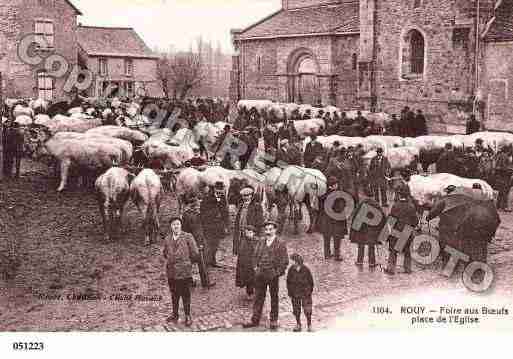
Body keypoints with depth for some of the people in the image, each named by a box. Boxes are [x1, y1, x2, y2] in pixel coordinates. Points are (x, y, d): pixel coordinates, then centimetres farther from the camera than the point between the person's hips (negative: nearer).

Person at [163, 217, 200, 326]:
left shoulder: (187, 237, -6)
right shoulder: (168, 239, 8)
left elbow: (195, 254, -4)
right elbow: (165, 253, 26)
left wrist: (187, 262, 3)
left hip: (184, 272, -4)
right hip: (171, 272, 4)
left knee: (185, 294, 2)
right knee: (174, 294, 14)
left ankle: (187, 316, 13)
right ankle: (175, 314, 28)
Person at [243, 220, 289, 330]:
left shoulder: (280, 244, -6)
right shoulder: (261, 244, 10)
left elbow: (284, 261, -6)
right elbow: (256, 257, 20)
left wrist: (277, 272, -13)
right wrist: (256, 267, 5)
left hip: (273, 275, -4)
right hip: (260, 275, 4)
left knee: (274, 298, 10)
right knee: (258, 297, 8)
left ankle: (274, 321, 22)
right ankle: (255, 320, 16)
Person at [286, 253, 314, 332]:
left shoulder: (306, 270, -12)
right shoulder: (291, 270, -6)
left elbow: (311, 281, 0)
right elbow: (288, 281, 4)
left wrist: (310, 291, 1)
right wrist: (290, 293, 3)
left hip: (305, 293, -2)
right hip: (295, 294, 2)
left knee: (307, 310, 0)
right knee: (296, 310, 10)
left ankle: (309, 324, 18)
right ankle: (298, 325, 27)